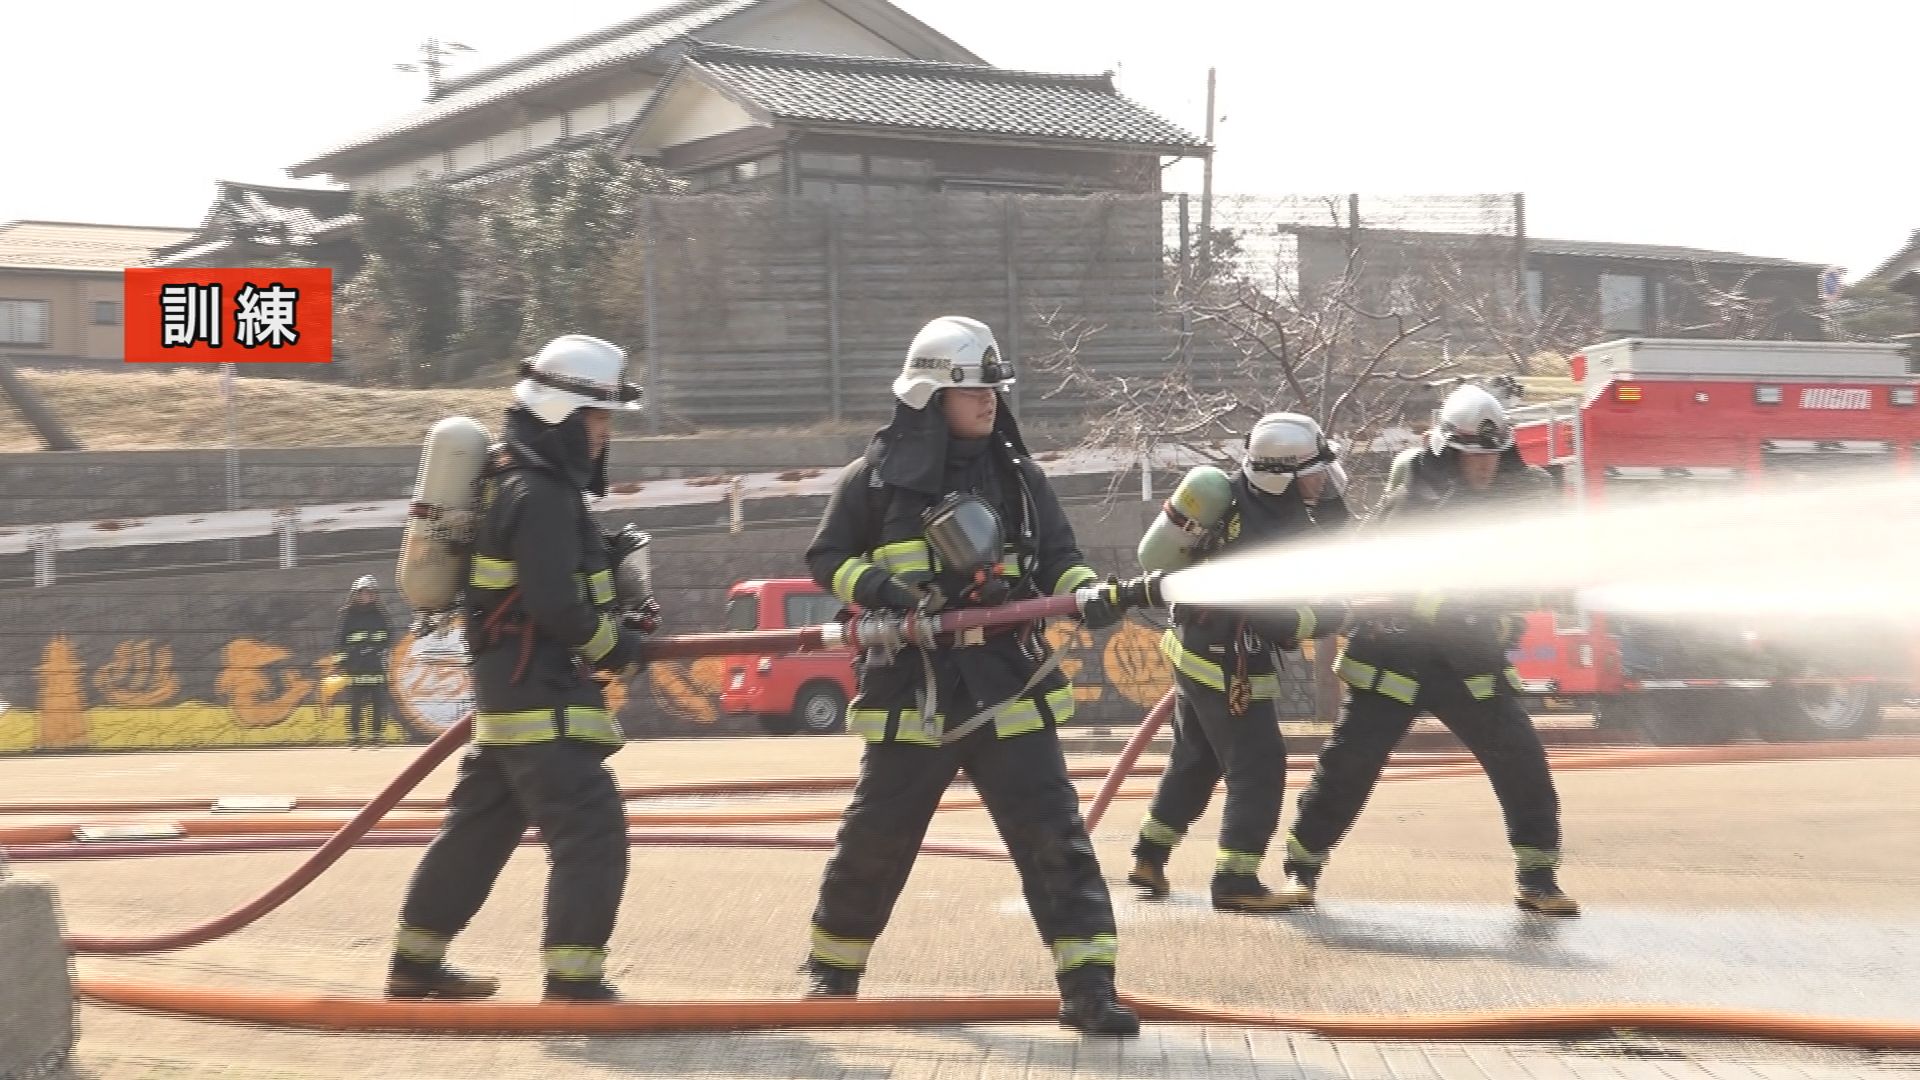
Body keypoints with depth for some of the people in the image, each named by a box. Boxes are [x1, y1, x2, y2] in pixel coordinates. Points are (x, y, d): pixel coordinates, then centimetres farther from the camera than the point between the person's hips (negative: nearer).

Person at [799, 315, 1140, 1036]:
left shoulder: (1017, 476, 7)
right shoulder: (880, 476, -1)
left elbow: (1058, 562, 10)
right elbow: (825, 560, 5)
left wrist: (1092, 596, -12)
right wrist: (878, 585, -15)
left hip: (1008, 688, 2)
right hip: (911, 692, -1)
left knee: (1053, 835, -7)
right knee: (876, 839, 8)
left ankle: (1087, 985, -5)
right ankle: (833, 969, 28)